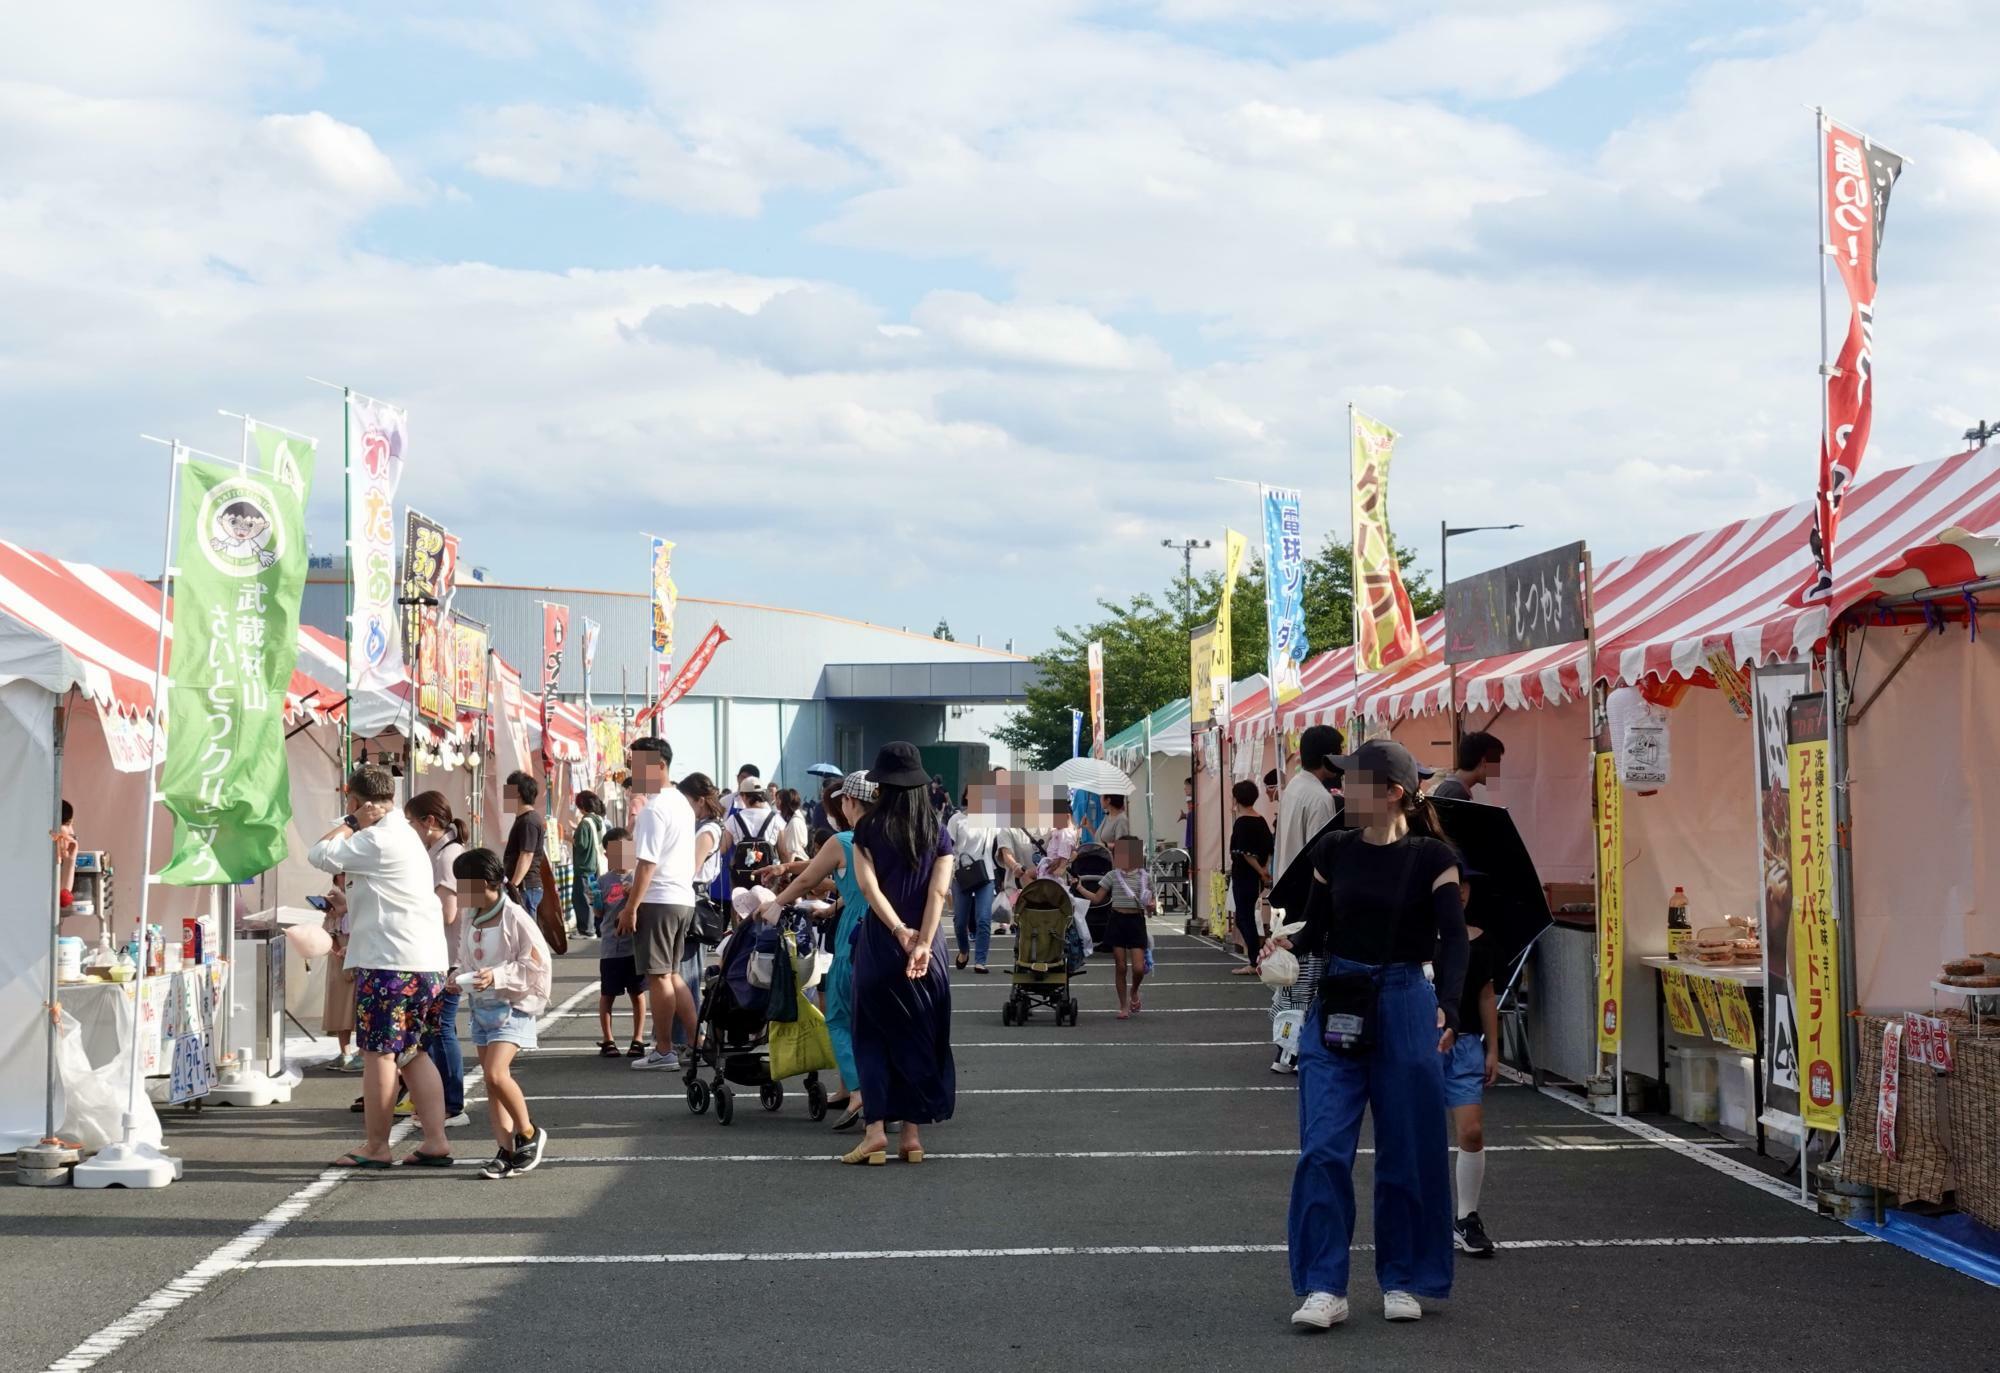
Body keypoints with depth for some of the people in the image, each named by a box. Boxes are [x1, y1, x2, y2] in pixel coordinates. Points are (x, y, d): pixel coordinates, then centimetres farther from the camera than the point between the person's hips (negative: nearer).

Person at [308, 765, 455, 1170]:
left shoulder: (376, 839, -12)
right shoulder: (406, 835, 20)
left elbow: (320, 855, -10)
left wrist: (350, 823, 0)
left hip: (389, 961, -10)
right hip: (428, 962, 10)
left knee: (378, 1052, -1)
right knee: (412, 1053, 12)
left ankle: (376, 1146, 4)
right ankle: (436, 1141, 7)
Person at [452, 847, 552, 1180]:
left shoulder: (515, 918, -15)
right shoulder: (469, 920, 6)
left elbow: (537, 965, -15)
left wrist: (497, 976, -22)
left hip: (512, 1006, -8)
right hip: (481, 1007, 8)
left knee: (496, 1073, -20)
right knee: (491, 1079, 6)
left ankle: (529, 1133, 0)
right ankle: (507, 1152, 10)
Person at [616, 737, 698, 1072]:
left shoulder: (654, 810, -15)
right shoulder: (682, 803, 15)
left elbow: (647, 864, -19)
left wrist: (631, 907, -15)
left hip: (657, 900, -9)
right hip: (683, 897, 9)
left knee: (658, 976, -2)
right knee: (672, 974, 16)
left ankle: (664, 1051, 2)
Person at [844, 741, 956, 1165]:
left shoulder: (868, 831, -1)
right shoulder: (938, 836, 3)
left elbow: (868, 885, -13)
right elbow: (938, 893, -8)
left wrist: (899, 932, -16)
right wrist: (922, 944, -15)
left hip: (878, 946, -1)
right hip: (926, 951, 2)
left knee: (874, 1037, 6)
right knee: (919, 1039, 9)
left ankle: (876, 1128, -3)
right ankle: (913, 1133, 10)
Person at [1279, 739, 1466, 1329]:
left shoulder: (1431, 857, -5)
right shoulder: (1333, 850, 5)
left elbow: (1453, 936, -13)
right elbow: (1316, 928, 9)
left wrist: (1447, 1006, -28)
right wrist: (1286, 948, -13)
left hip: (1404, 1007, -2)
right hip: (1335, 1007, 3)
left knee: (1406, 1153, 5)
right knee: (1323, 1149, -6)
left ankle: (1402, 1281, 20)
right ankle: (1324, 1287, -2)